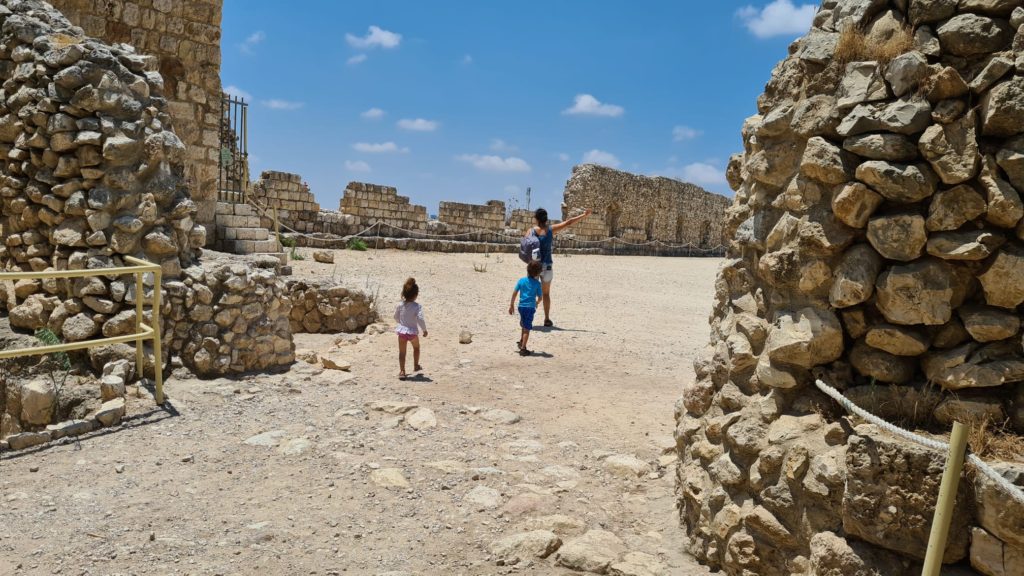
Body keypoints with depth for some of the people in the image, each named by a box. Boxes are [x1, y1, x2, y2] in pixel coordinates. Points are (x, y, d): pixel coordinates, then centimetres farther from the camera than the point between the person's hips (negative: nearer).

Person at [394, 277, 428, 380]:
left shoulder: (400, 305, -3)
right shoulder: (417, 306, -17)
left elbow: (396, 317, 9)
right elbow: (420, 319, -25)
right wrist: (424, 330, -11)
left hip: (402, 331, 2)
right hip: (413, 332, -2)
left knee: (402, 352, 6)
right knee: (416, 347, 26)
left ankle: (402, 371, -2)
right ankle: (416, 366, 39)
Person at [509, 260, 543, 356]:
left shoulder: (521, 280, 3)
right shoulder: (537, 283, -3)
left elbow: (514, 293, 2)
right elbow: (539, 297, 2)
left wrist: (511, 305, 11)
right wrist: (537, 303, 24)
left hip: (521, 306, 3)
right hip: (530, 307, -3)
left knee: (524, 325, 27)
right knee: (527, 329, 1)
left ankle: (521, 342, 29)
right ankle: (523, 349, 0)